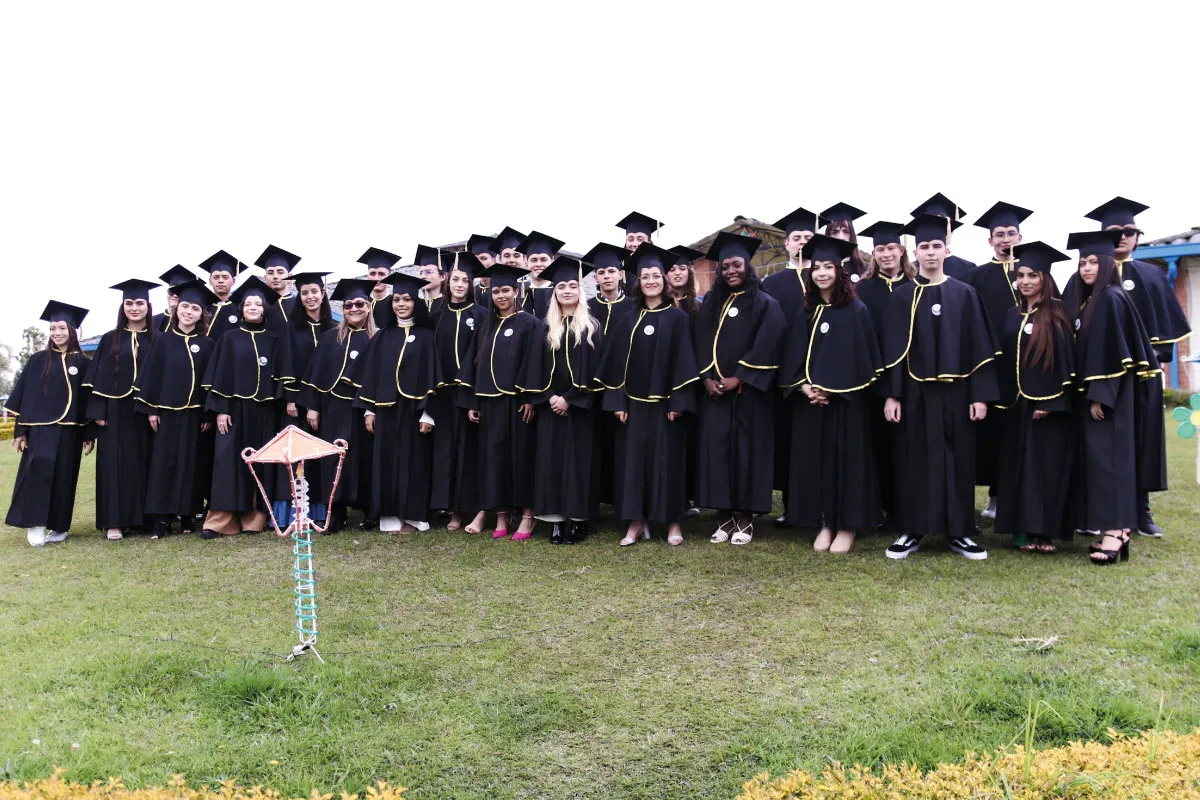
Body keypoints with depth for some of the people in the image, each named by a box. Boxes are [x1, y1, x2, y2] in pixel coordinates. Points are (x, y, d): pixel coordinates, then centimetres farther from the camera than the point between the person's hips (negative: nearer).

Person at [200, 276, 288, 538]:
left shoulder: (274, 340, 9)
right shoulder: (229, 338, 5)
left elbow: (282, 376, 7)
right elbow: (219, 375, 1)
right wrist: (220, 409, -8)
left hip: (264, 411, 2)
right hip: (234, 408, -1)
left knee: (261, 464, 3)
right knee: (229, 462, -5)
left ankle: (254, 519, 9)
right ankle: (220, 521, -4)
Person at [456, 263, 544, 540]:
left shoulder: (529, 323, -2)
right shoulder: (487, 328, 15)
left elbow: (533, 362, -10)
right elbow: (474, 364, 13)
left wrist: (529, 397, -18)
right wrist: (471, 402, 7)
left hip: (517, 401, -5)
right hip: (489, 401, 6)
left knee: (520, 454, -2)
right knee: (494, 455, 5)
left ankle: (527, 516, 5)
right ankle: (501, 516, 11)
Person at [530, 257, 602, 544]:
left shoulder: (590, 327, 1)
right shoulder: (547, 328, 10)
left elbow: (592, 369, -6)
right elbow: (539, 368, 6)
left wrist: (570, 399, -13)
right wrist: (549, 397, -9)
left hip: (580, 406, -3)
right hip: (551, 405, 3)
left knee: (578, 459, -2)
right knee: (552, 458, 1)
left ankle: (577, 519, 3)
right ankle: (556, 520, 5)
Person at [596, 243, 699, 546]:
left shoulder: (677, 318, 0)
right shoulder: (629, 320, 8)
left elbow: (683, 360, -5)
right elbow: (617, 362, 5)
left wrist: (678, 401, -12)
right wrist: (618, 402, -3)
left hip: (665, 402, -3)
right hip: (634, 402, 3)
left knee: (667, 459, 1)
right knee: (633, 459, 3)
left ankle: (672, 522, 11)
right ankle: (636, 522, 10)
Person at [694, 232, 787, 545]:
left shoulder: (765, 304, 0)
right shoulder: (711, 304, 13)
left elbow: (765, 348, -10)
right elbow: (701, 344, 6)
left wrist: (738, 379, -15)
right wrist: (707, 378, -8)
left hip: (750, 391, -3)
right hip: (715, 391, 4)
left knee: (747, 448, -1)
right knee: (716, 448, 0)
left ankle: (745, 518, 8)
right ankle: (724, 516, 8)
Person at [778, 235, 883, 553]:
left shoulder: (856, 311, -3)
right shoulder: (805, 314, 10)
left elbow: (863, 356, -8)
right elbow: (793, 358, 7)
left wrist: (831, 390, -13)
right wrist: (804, 386, -10)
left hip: (846, 400, -4)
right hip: (809, 400, 4)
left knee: (846, 458, 0)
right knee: (815, 459, 5)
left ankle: (846, 526, 9)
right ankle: (824, 524, 16)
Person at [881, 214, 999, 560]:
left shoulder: (964, 294, 4)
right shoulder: (902, 297, 4)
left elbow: (978, 347, 2)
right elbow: (893, 349, 0)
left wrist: (981, 394, -5)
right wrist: (892, 394, -7)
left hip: (955, 391, 1)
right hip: (916, 391, 0)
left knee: (957, 460, 5)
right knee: (915, 461, 4)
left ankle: (958, 532, 15)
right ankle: (912, 531, 12)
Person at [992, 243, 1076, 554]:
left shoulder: (1057, 315, -4)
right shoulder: (1012, 316, 12)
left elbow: (1065, 361, -10)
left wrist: (1051, 402, -17)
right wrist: (1003, 399, 4)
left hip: (1049, 404, -5)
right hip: (1017, 403, 5)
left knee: (1047, 464, -2)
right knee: (1018, 464, 6)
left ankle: (1046, 530, 3)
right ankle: (1023, 528, 13)